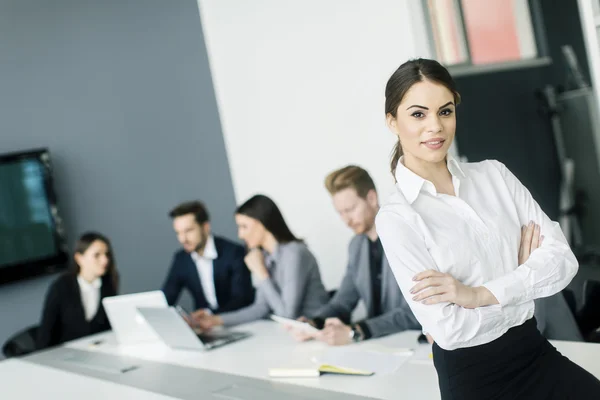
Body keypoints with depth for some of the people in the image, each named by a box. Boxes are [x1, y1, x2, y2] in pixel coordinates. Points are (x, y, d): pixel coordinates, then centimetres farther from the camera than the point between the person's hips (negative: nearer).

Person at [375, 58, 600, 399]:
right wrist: (526, 282, -7)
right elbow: (449, 330, -18)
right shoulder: (396, 218, -11)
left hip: (537, 355, 4)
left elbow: (563, 258, -6)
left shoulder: (494, 174, 3)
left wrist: (480, 294, -19)